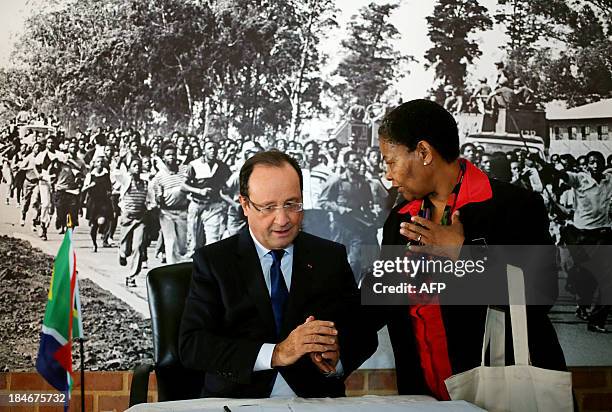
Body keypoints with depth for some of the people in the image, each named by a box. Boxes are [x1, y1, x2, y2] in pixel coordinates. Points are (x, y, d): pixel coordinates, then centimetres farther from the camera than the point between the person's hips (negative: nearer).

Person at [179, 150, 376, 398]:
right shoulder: (212, 261, 1)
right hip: (237, 401, -2)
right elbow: (190, 345, -8)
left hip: (317, 399, 2)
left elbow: (364, 334, 8)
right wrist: (275, 354, -19)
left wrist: (337, 359, -15)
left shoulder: (332, 257, 8)